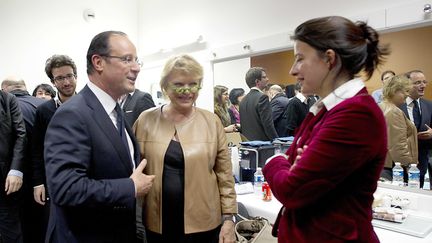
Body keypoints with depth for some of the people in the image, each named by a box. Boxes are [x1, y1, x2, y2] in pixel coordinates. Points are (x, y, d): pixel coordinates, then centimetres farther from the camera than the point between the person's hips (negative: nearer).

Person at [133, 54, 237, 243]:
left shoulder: (212, 122, -3)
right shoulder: (146, 120, -2)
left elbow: (225, 174, -1)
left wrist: (228, 218, -2)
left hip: (203, 224, 0)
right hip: (156, 224, 1)